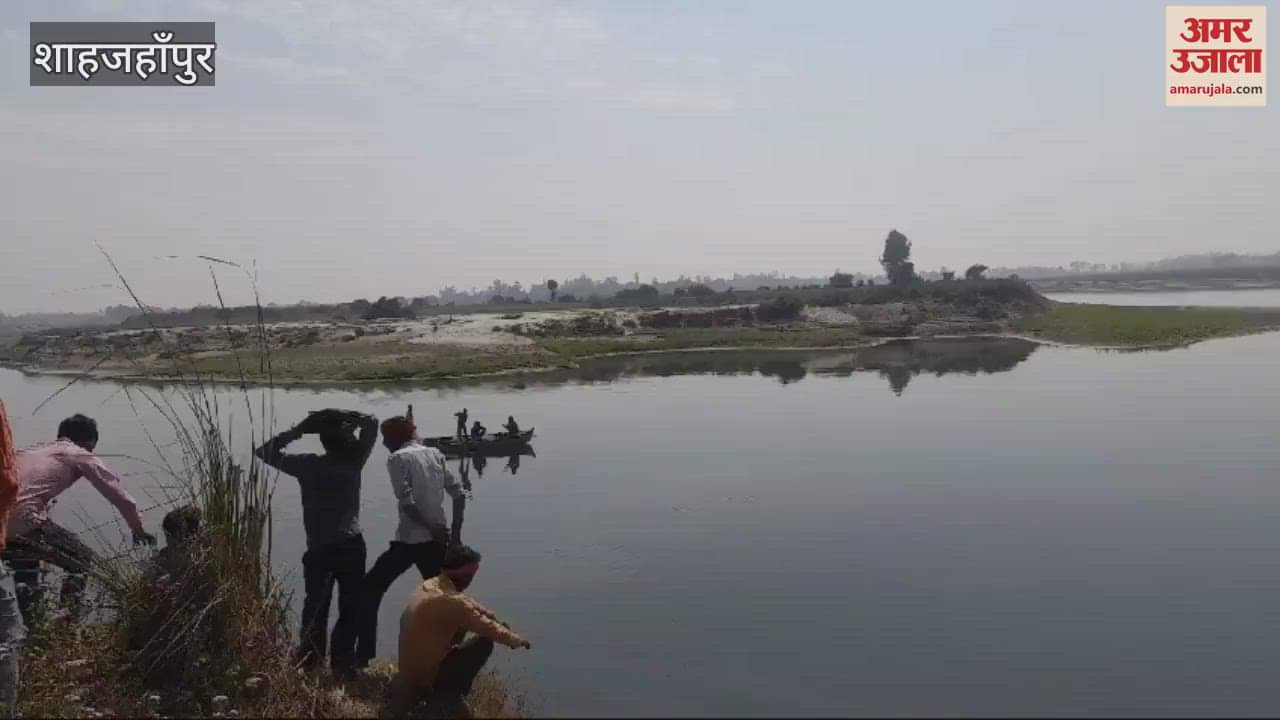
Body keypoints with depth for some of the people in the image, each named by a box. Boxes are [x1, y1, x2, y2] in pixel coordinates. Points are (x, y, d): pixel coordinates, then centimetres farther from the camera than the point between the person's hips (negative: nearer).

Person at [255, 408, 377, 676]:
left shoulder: (308, 465, -2)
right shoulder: (354, 462, -3)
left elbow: (264, 452, 7)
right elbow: (371, 422, 5)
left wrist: (297, 430, 3)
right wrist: (347, 415, -3)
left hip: (319, 550, 1)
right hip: (351, 547, -1)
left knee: (315, 609, 13)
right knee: (350, 608, 7)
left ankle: (310, 664, 14)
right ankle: (342, 662, 5)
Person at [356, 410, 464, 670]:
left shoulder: (398, 458, -4)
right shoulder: (436, 454, 11)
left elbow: (406, 501, -16)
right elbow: (457, 495, 7)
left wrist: (431, 528, -11)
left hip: (409, 540, -5)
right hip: (437, 540, 5)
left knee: (370, 591, 9)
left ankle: (363, 656, 8)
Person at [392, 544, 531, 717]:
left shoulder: (428, 586, 2)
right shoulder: (450, 600, -25)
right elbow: (490, 630, -16)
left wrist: (496, 618, 14)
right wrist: (518, 640, 1)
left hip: (408, 671, 8)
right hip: (425, 678, -8)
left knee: (462, 624, 19)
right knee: (484, 643, -6)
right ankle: (448, 695, 3)